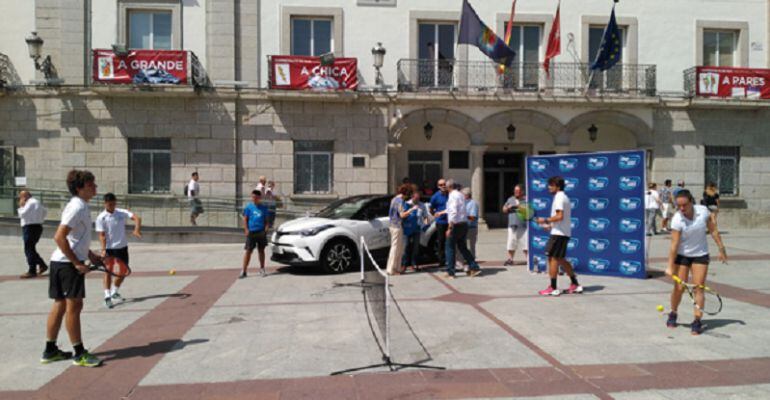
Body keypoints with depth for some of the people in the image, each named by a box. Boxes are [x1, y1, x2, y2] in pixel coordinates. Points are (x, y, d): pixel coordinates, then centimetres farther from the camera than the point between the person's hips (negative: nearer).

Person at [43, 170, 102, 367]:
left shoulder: (81, 206, 13)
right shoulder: (77, 207, -17)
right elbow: (59, 237, -23)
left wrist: (90, 254, 15)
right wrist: (77, 262, -21)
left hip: (62, 262, 10)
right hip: (68, 263, -10)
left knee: (60, 305, 14)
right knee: (74, 306, -4)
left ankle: (50, 350, 23)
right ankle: (79, 354, 4)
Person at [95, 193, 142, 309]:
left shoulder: (122, 213, -3)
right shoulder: (101, 218, -9)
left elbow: (137, 218, -15)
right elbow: (102, 235, -11)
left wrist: (137, 230, -33)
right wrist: (103, 249, -23)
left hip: (122, 247, 3)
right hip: (109, 248, -3)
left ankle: (114, 292, 31)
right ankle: (107, 296, -6)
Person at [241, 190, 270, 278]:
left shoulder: (264, 207, 5)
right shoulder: (249, 207, 0)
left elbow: (266, 220, 10)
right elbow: (245, 219, 1)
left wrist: (266, 229, -5)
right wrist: (246, 230, -9)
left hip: (261, 232, 2)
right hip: (251, 232, -2)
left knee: (261, 250, 10)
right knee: (248, 251, -2)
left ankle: (262, 269, 21)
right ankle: (244, 271, 2)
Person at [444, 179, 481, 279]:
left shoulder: (453, 196, -13)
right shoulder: (461, 195, 14)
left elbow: (453, 212, -21)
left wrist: (449, 228, -20)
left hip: (456, 225, -8)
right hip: (464, 224, 8)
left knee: (450, 247, 3)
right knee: (463, 247, 17)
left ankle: (450, 272, 5)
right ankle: (474, 267, 13)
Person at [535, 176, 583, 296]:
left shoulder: (559, 197, -13)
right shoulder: (564, 197, 18)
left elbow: (559, 216, -24)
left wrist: (545, 220, -15)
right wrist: (551, 225, 19)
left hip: (558, 234, -10)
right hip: (564, 233, 10)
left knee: (553, 258, -5)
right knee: (560, 259, 16)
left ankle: (553, 288, -1)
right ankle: (575, 285, 20)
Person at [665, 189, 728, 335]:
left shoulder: (703, 211, -12)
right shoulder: (677, 220, -20)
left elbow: (713, 230, 2)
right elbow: (674, 244, -20)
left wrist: (721, 249, 5)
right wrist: (670, 266, -22)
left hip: (700, 255, 2)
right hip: (682, 256, -2)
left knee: (698, 288, -3)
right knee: (679, 288, 1)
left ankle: (697, 321, 2)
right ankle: (673, 315, 24)